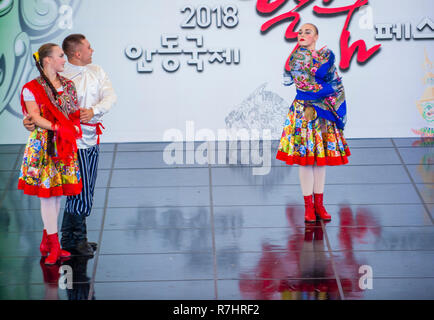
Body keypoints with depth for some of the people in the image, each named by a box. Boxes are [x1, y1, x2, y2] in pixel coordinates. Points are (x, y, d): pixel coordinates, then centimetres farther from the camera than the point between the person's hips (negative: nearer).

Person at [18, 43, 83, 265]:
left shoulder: (68, 85, 12)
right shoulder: (32, 88, -6)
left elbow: (75, 113, 14)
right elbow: (35, 117, -14)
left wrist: (75, 127, -4)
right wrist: (58, 128, -23)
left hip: (66, 146, 6)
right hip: (43, 145, -6)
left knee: (58, 191, 8)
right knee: (47, 191, -3)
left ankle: (46, 242, 17)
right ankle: (53, 245, 3)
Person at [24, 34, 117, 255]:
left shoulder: (97, 72, 8)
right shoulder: (60, 77, -10)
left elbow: (110, 97, -2)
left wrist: (94, 111, -21)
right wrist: (30, 119, -31)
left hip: (92, 141, 7)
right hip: (74, 141, -7)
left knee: (84, 192, 13)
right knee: (80, 192, -5)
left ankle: (69, 238, 24)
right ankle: (78, 239, 9)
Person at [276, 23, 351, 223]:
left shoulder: (327, 56, 8)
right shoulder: (298, 56, 0)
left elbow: (337, 85, 9)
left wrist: (341, 111, 2)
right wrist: (327, 89, -6)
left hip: (325, 114, 3)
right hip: (303, 112, -3)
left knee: (321, 157, 6)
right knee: (305, 158, -2)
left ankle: (319, 204, 13)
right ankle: (308, 205, 5)